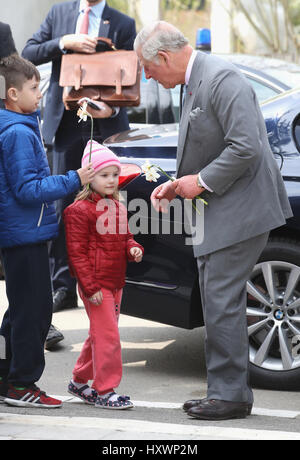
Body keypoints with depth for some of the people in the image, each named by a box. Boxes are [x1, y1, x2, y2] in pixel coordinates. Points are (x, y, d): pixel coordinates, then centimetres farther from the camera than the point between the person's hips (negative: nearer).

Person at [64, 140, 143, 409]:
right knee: (107, 336, -10)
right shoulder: (80, 210, -12)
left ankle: (80, 382, 29)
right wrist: (90, 286, -18)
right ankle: (104, 391, -3)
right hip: (96, 284, -8)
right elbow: (77, 252, -14)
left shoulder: (118, 207, 13)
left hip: (115, 283, 8)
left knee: (100, 335, 15)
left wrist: (133, 249, 1)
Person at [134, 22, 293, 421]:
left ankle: (230, 395, -2)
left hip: (240, 208, -10)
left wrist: (201, 181, -16)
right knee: (218, 302, 13)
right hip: (219, 210, 10)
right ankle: (224, 391, 20)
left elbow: (246, 147, -25)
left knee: (222, 302, -9)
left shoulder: (222, 79, -18)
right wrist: (177, 185, 8)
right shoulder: (195, 84, 14)